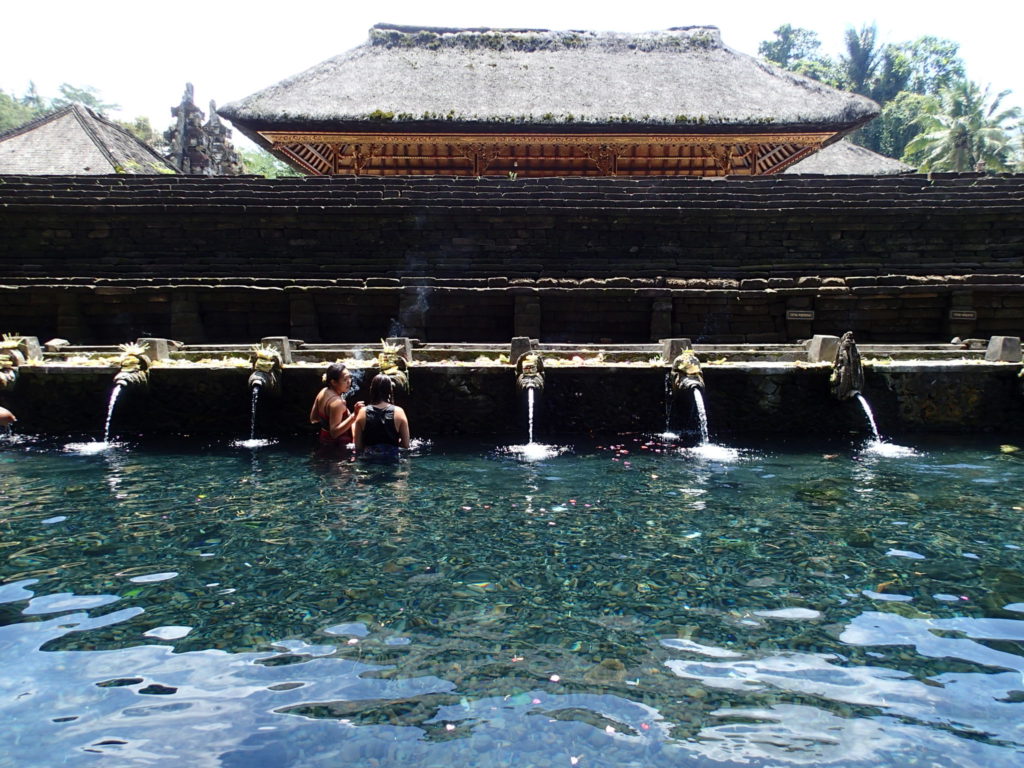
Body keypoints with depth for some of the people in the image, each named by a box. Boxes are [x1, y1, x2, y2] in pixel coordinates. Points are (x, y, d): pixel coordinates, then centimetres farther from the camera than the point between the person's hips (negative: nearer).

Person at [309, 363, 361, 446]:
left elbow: (313, 419, 9)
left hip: (325, 441, 10)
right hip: (337, 446, -10)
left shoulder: (323, 392, 0)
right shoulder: (336, 402, -27)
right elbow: (334, 432, -32)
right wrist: (354, 415, -38)